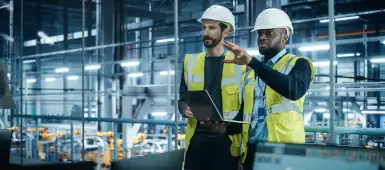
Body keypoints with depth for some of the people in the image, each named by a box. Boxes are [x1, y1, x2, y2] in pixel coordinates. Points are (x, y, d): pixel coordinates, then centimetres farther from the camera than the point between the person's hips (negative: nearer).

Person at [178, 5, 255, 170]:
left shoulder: (241, 64, 1)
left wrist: (228, 126, -15)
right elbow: (182, 99, 16)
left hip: (227, 140, -3)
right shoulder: (191, 62, 12)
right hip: (197, 138, 3)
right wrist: (185, 110, -7)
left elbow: (247, 108, -1)